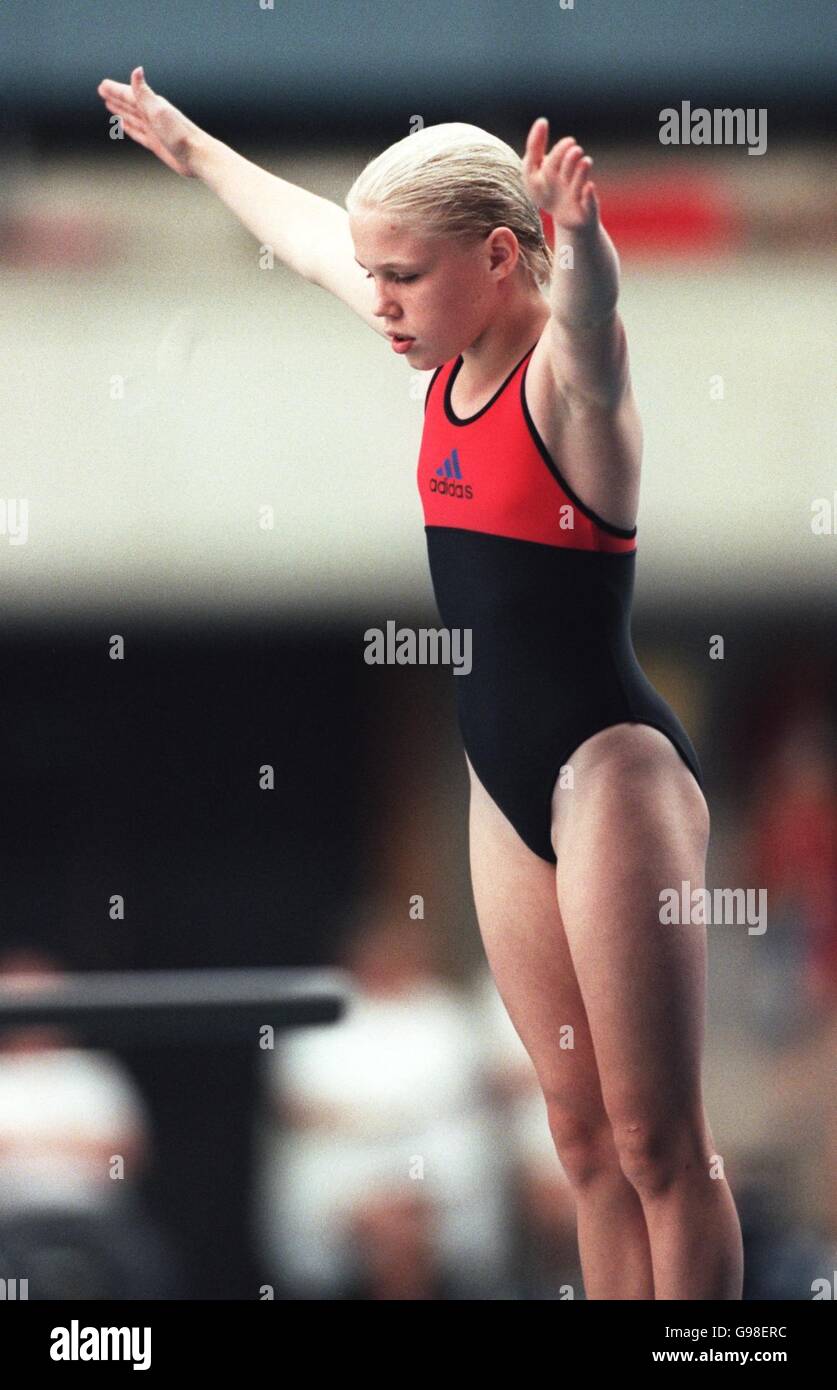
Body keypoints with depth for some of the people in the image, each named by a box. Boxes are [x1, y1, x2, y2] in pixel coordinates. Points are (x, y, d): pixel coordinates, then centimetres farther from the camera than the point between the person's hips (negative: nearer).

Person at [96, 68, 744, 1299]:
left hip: (611, 772, -8)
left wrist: (578, 233, -63)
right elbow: (303, 231, 24)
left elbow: (587, 306, -41)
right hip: (507, 779, 8)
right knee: (586, 1136, 9)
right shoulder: (452, 357, 7)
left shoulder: (567, 371, -16)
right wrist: (189, 146, 39)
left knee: (658, 1140, -5)